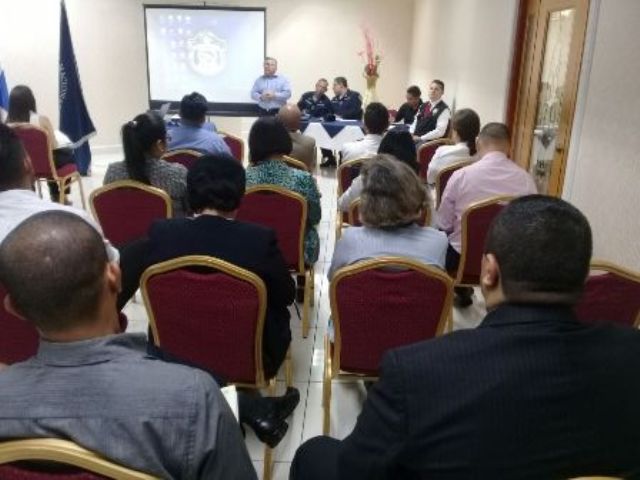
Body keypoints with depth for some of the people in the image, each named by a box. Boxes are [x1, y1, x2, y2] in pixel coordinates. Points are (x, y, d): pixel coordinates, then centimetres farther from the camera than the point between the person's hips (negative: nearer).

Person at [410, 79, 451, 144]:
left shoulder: (444, 109, -7)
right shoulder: (424, 106, 17)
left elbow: (440, 131, -16)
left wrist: (420, 138, -16)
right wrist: (411, 134, 1)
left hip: (429, 141, -7)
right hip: (415, 138, 7)